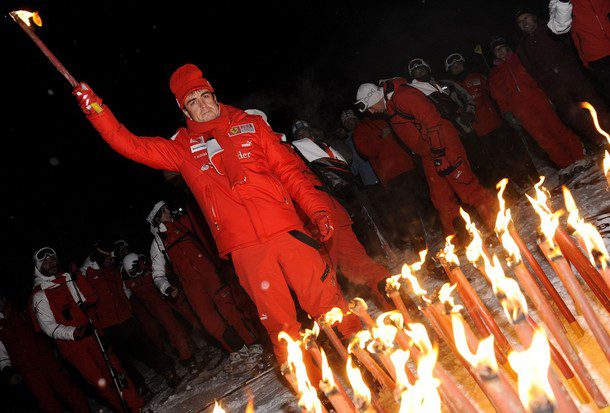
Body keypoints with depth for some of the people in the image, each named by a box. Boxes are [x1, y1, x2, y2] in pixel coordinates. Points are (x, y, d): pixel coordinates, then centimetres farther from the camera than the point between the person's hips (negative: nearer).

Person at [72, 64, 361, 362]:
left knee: (325, 300, -4)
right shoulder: (183, 148, 17)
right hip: (243, 246, 0)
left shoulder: (250, 126, 15)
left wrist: (317, 210, 1)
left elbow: (289, 172, 12)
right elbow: (131, 145, 13)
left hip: (284, 230, 0)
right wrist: (94, 108, 3)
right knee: (279, 323, 0)